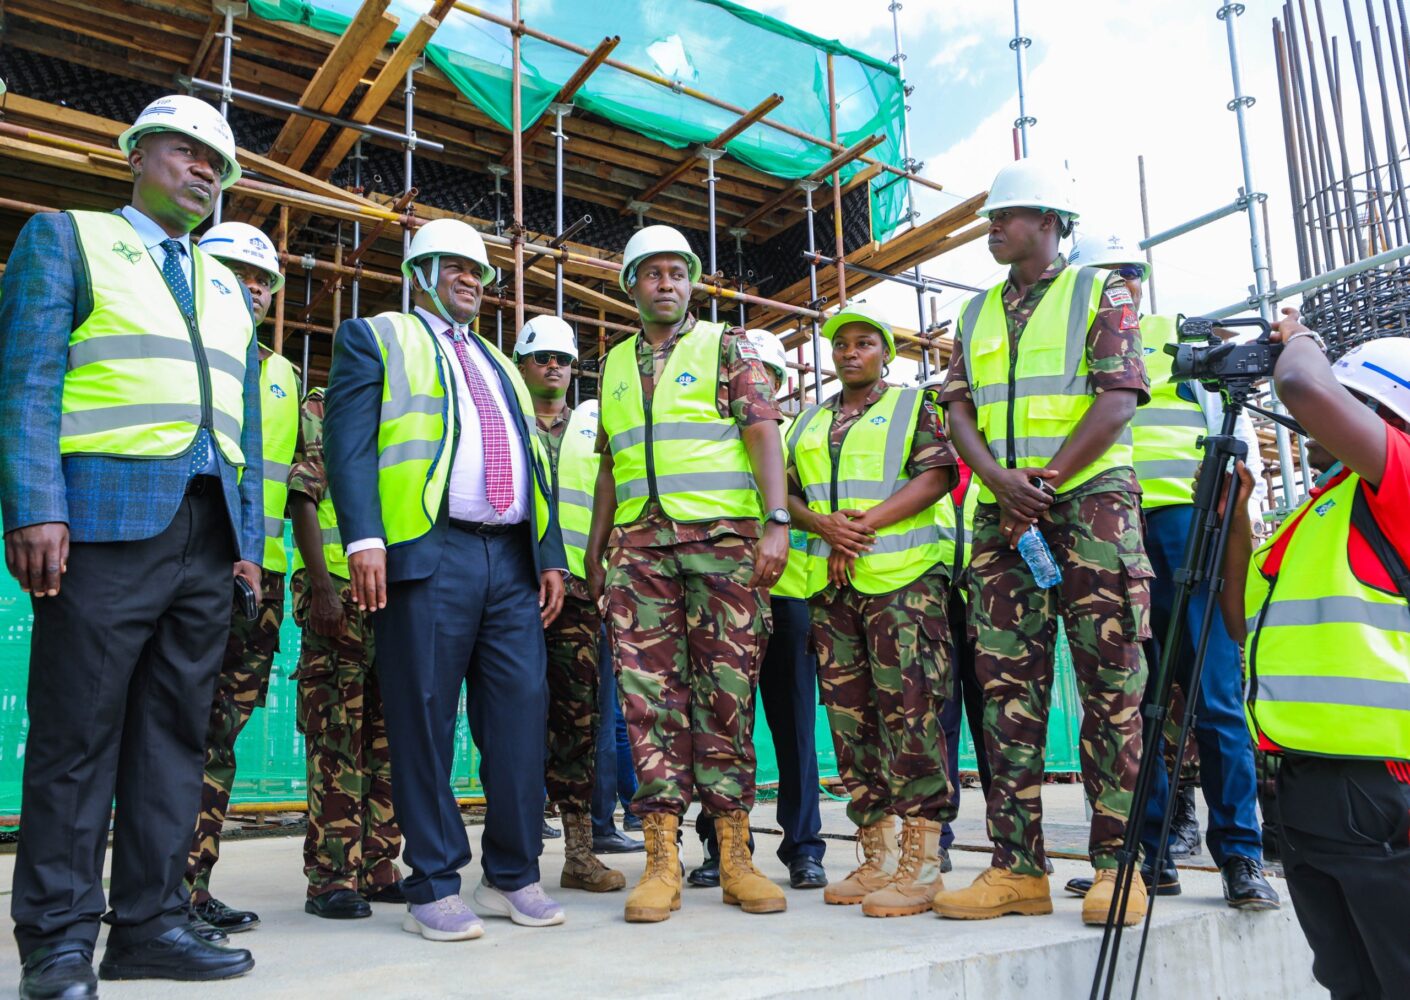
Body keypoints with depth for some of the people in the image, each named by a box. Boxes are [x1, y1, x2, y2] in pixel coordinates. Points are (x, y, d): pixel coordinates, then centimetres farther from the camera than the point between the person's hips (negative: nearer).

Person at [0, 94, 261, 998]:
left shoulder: (228, 288, 24)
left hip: (209, 536, 5)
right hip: (106, 518, -5)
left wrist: (250, 537, 11)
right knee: (77, 737, -2)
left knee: (177, 735, 5)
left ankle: (151, 925, 13)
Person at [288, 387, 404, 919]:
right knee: (336, 738, -6)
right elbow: (302, 500, -8)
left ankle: (378, 868, 15)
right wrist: (322, 587, -17)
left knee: (388, 735, 7)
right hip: (338, 591, -7)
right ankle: (331, 877, 0)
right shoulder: (320, 408, 2)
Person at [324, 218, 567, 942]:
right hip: (428, 555, -5)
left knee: (520, 713, 2)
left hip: (512, 562, 5)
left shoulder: (501, 366, 29)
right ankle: (434, 888, 8)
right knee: (424, 720, -3)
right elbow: (349, 440, -2)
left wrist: (551, 556, 13)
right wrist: (364, 537, -16)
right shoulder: (376, 337, 12)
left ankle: (513, 876, 13)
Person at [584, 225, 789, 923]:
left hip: (722, 538, -3)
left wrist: (776, 523, -16)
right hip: (639, 545, 3)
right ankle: (662, 859, 2)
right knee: (649, 694, -3)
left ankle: (735, 857, 7)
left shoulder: (726, 347, 8)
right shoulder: (616, 364, 21)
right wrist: (594, 549, 19)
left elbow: (764, 434, -3)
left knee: (726, 692, -1)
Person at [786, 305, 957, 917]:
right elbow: (786, 493, 14)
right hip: (830, 586, 5)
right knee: (851, 718, 5)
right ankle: (878, 859, 13)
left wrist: (867, 523, -15)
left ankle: (920, 863, -4)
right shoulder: (809, 423, 22)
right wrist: (824, 525, -7)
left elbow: (936, 477, -5)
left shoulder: (915, 406, 9)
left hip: (903, 578, -5)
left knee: (909, 711, -10)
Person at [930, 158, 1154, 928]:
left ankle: (1117, 863, 3)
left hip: (1091, 498, -4)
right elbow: (958, 411, 9)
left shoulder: (1100, 293, 7)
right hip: (1003, 513, 4)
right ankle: (1017, 867, 5)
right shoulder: (978, 314, 20)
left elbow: (1120, 397, -5)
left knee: (1110, 683, -4)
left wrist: (1047, 477, -14)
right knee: (1008, 684, 0)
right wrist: (1001, 480, -10)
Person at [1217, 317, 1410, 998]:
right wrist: (1235, 515, 13)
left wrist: (1300, 338, 2)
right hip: (1306, 786, 8)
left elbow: (1304, 386, -22)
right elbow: (1244, 623, 20)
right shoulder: (1316, 514, 20)